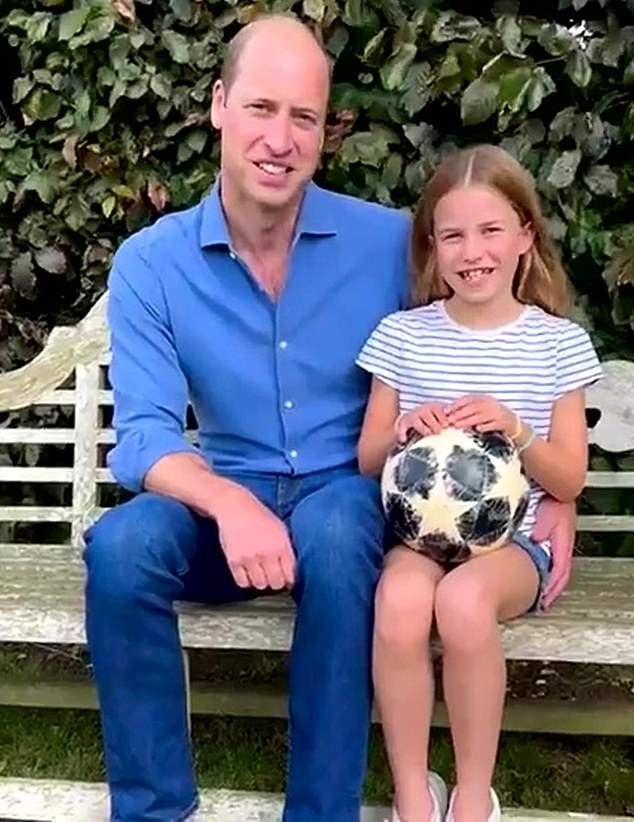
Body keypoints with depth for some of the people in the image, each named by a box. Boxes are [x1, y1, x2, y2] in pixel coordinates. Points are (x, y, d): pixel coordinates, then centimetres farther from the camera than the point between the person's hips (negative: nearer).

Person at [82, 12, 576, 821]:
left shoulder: (390, 241, -6)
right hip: (226, 497, 2)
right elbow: (144, 435, -12)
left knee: (334, 541, -36)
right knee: (120, 545, -29)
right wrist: (230, 502, -33)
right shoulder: (150, 262, -5)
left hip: (346, 490, -1)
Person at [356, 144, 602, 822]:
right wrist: (403, 432, -14)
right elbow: (367, 461, 8)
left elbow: (569, 481, 3)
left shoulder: (558, 341, 3)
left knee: (464, 599, -33)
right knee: (400, 599, -33)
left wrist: (515, 431, -16)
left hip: (512, 538, -1)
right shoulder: (402, 334, 4)